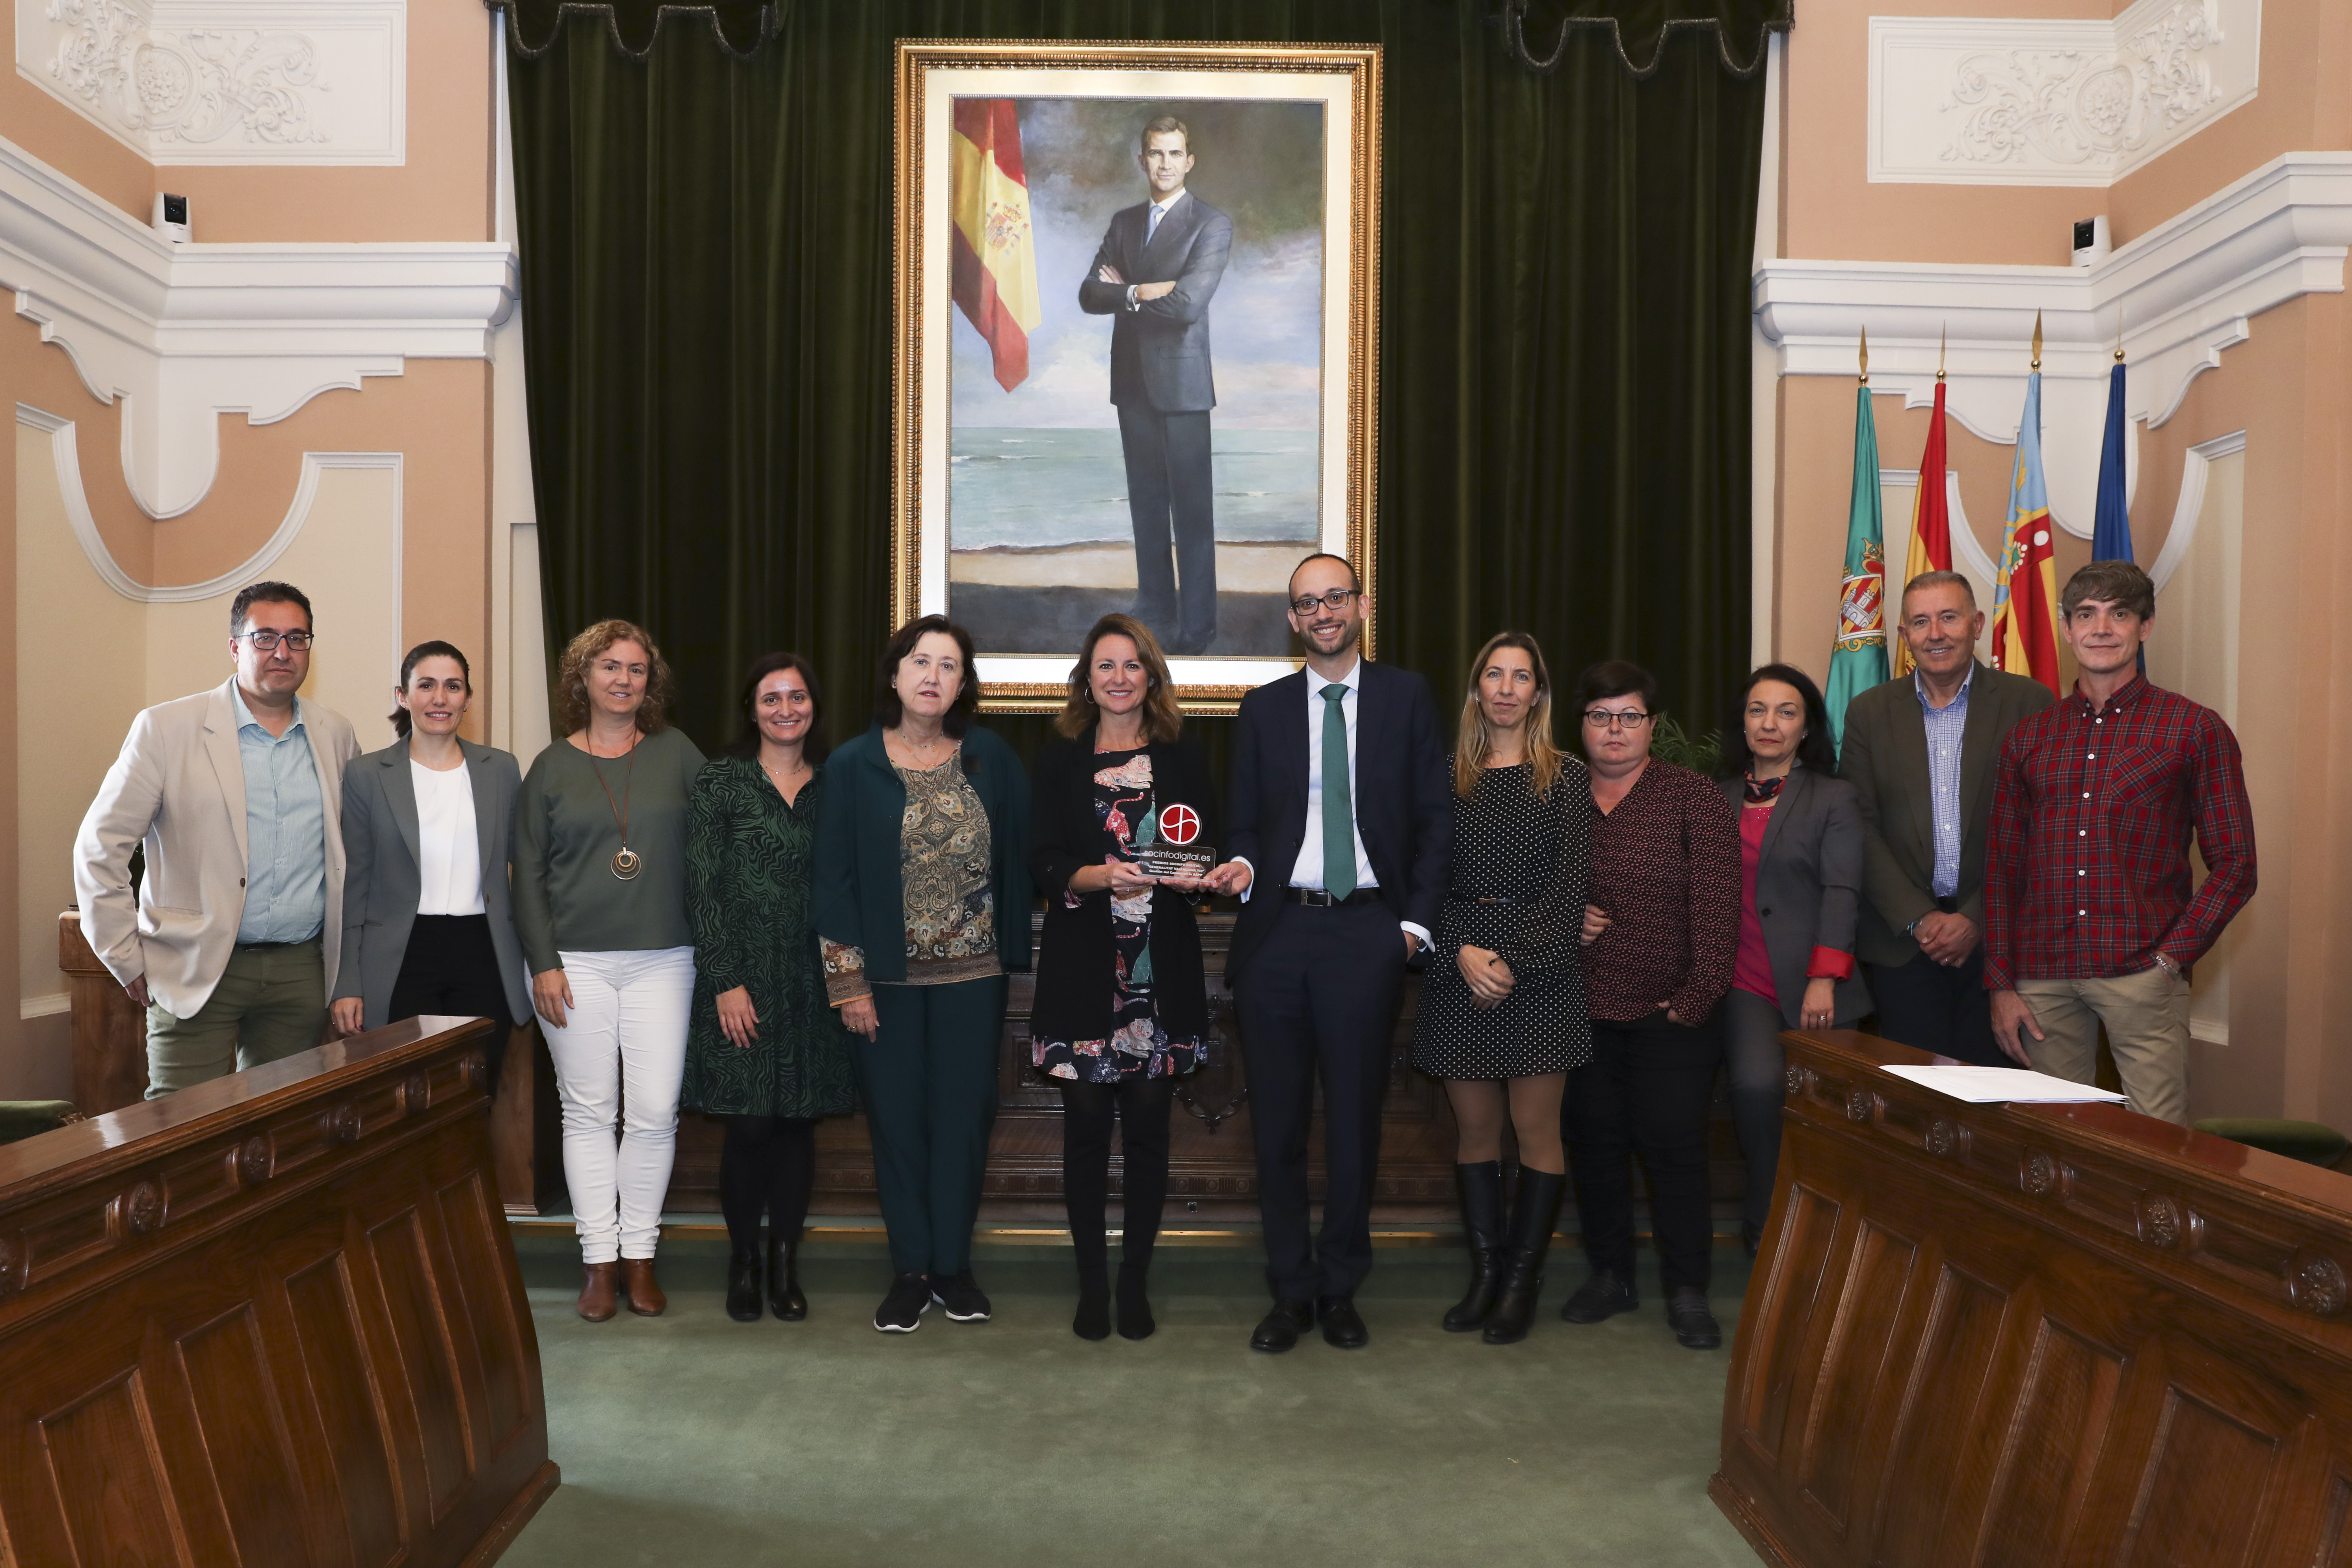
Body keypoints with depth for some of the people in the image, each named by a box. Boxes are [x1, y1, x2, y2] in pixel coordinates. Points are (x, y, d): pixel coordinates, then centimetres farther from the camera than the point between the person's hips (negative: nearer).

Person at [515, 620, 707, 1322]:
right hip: (577, 965, 0)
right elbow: (528, 873, 5)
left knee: (655, 1112, -1)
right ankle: (599, 1260, 15)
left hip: (662, 961, 0)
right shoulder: (551, 767, 6)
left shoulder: (676, 754, 6)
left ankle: (639, 1256, 14)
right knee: (589, 1111, 5)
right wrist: (543, 963, -3)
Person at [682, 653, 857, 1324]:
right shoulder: (721, 781, -1)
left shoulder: (832, 786, 8)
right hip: (742, 978, -3)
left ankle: (785, 1262, 20)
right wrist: (726, 981, -11)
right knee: (750, 1125, -1)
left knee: (799, 1122, 6)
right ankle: (743, 1262, 18)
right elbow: (702, 886, -5)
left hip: (812, 980, 3)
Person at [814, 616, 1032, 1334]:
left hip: (972, 975, 1)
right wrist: (847, 981, -6)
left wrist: (1014, 952, -1)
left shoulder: (991, 759, 1)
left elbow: (1019, 858, 4)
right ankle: (910, 1269, 20)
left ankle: (953, 1266, 22)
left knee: (964, 1118, 7)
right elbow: (834, 879, -2)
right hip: (887, 977, -1)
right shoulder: (854, 765, -2)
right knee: (897, 1120, 6)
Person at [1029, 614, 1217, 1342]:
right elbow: (1044, 864, 0)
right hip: (1083, 968, 0)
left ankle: (1135, 1282, 16)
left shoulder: (1183, 759, 9)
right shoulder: (1060, 762, 7)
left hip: (1162, 970, 1)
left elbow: (1209, 851, 10)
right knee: (1086, 1126, 2)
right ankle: (1091, 1283, 16)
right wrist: (1106, 878, -18)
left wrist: (1194, 875, -13)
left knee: (1147, 1129, 3)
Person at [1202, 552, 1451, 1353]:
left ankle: (1340, 1288, 22)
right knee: (1277, 1122, 6)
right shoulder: (1263, 708, 10)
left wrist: (1416, 921, -1)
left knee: (1354, 1118, 6)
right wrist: (1242, 866, -9)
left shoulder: (1406, 696, 7)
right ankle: (1291, 1290, 19)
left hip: (1367, 933, -1)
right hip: (1278, 933, 2)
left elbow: (1435, 816, 6)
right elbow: (1245, 822, 13)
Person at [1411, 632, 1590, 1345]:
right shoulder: (1450, 778, 10)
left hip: (1540, 971, -2)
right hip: (1459, 969, 3)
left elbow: (1572, 886, -4)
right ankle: (1485, 1273, 16)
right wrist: (1462, 952, -11)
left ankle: (1523, 1280, 10)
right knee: (1474, 1131, 6)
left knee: (1536, 1130, 0)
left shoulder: (1566, 778, 3)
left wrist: (1513, 963, -12)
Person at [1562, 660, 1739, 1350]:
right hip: (1583, 1009, 4)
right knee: (1595, 1143, 9)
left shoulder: (1693, 797, -3)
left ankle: (1686, 1291, 11)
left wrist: (1699, 995, -13)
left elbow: (1717, 905, -8)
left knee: (1673, 1145, -2)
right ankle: (1610, 1275, 23)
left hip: (1669, 1012, -3)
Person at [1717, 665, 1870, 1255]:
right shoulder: (1721, 798, 15)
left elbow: (1841, 891, -2)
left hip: (1812, 983, -1)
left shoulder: (1834, 797, 8)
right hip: (1746, 982, 1)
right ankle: (1767, 1225, -2)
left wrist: (1824, 979, -13)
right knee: (1757, 1086, -21)